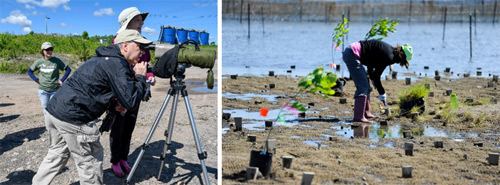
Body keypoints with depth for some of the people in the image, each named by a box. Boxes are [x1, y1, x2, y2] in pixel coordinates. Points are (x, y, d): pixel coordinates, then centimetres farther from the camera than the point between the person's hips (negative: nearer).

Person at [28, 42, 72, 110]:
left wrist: (62, 80, -3)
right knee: (46, 109, 9)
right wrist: (36, 80, 1)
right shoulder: (39, 62, 0)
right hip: (43, 90, 1)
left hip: (55, 90, -1)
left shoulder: (57, 61, -4)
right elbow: (29, 71, 14)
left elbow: (68, 69, 3)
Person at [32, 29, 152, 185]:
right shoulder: (117, 64, -13)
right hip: (72, 119, -9)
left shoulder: (103, 58, 16)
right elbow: (131, 102, -17)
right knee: (90, 161, 6)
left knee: (57, 153, 26)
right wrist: (140, 77, -5)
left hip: (54, 109, 10)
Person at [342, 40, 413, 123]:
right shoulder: (389, 57, -14)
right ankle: (358, 116, -12)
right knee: (363, 86, -11)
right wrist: (382, 93, 1)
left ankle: (366, 112, 21)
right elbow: (376, 76, -10)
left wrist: (372, 78, 17)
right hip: (352, 54, -10)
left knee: (365, 85, 15)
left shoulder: (389, 49, 13)